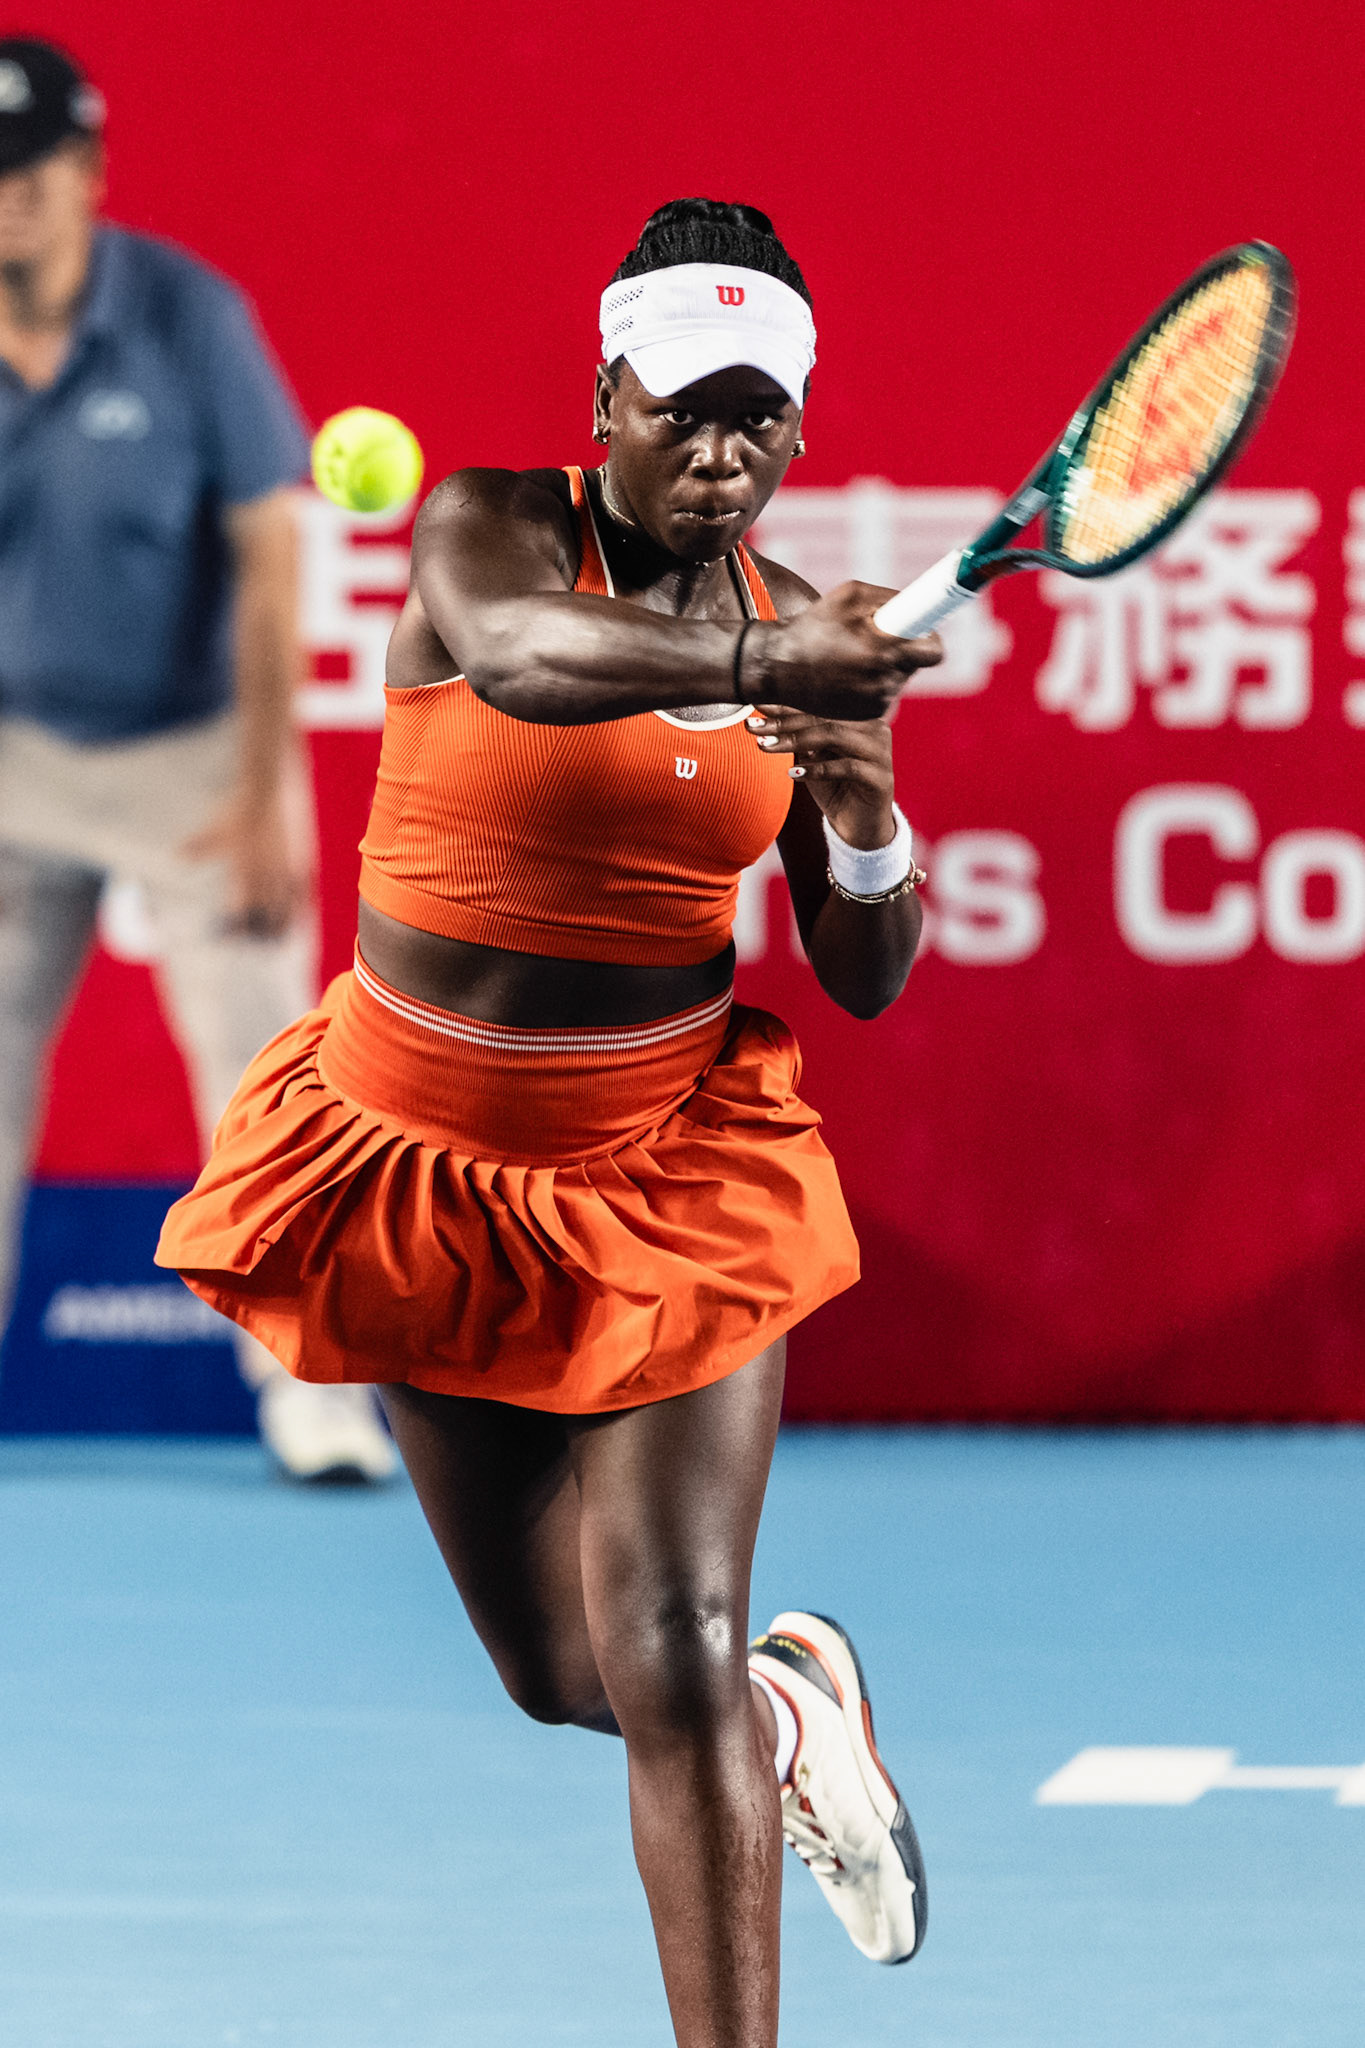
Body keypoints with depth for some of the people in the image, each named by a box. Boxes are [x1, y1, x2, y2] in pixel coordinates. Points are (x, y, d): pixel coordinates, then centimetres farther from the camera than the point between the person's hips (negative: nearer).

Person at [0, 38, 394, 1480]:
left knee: (257, 1062, -7)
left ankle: (309, 1389, 2)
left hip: (191, 752, -2)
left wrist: (263, 790, -14)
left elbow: (267, 552, -12)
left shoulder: (187, 318, -14)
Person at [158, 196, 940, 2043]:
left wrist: (863, 814, -16)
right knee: (560, 1672, 10)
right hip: (431, 1159, 0)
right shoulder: (490, 526, -10)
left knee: (673, 1651, -11)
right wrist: (759, 669, -53)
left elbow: (866, 984, 5)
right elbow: (518, 655, -37)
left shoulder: (806, 636, 0)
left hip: (667, 1163, 0)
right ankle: (799, 1705, 43)